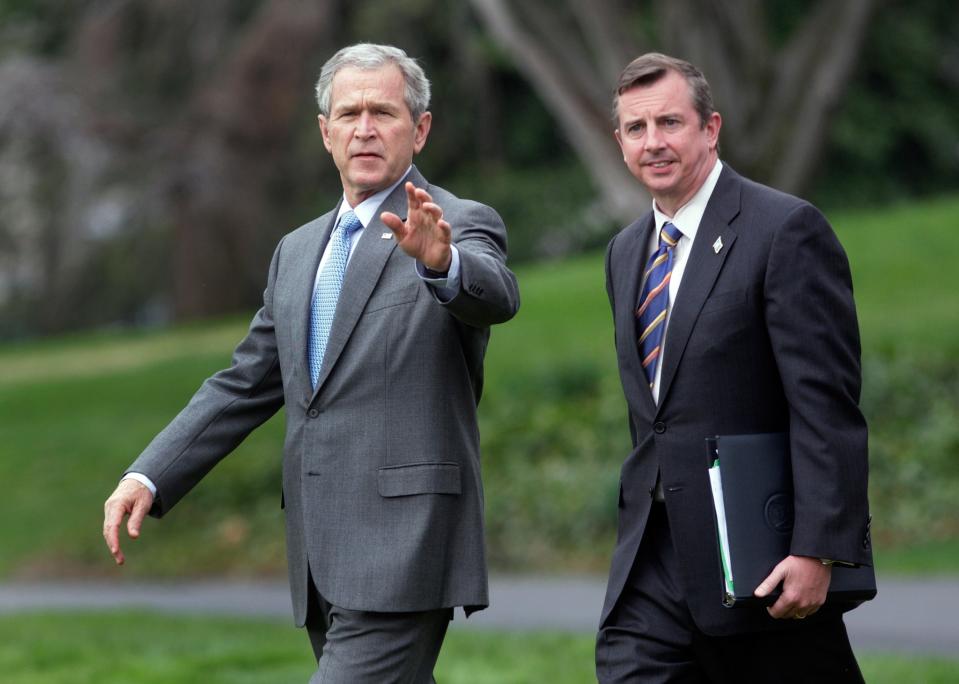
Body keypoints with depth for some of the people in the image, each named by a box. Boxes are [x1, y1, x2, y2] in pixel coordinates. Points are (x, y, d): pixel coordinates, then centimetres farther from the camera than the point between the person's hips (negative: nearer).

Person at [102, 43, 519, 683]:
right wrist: (148, 476, 9)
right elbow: (246, 385, 20)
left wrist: (441, 261, -47)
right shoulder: (298, 252, 19)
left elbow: (495, 295, -24)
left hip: (402, 556, -7)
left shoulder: (462, 226, -3)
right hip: (325, 559, 7)